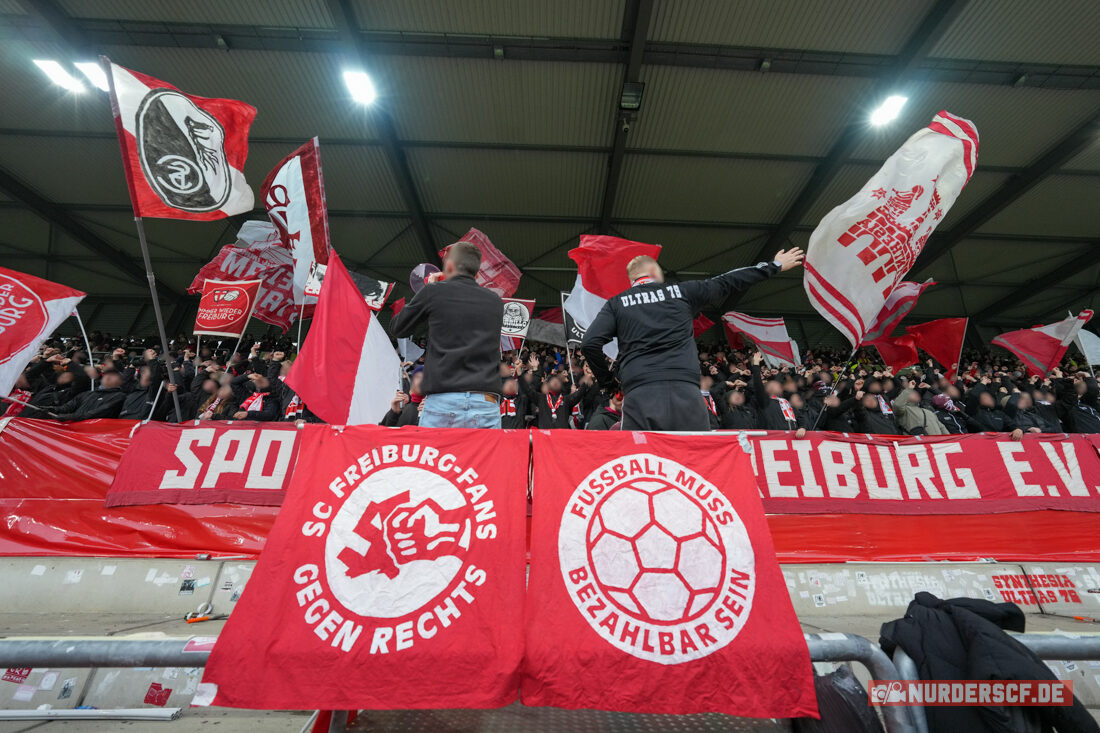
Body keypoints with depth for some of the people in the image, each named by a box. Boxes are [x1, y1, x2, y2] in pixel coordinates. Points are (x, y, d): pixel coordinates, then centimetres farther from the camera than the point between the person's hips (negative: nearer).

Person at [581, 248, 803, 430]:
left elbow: (589, 343, 0)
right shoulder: (681, 292, 15)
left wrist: (607, 381, 15)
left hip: (639, 396, 0)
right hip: (687, 394, 1)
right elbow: (727, 283, 25)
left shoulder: (617, 303, 13)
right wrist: (774, 265, 39)